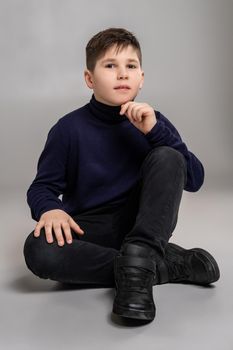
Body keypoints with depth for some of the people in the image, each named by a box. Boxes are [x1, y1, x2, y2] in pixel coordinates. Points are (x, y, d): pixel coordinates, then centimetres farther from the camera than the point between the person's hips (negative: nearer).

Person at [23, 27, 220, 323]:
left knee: (168, 158, -21)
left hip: (145, 224, 1)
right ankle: (168, 263, -24)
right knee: (38, 250, -32)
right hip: (89, 231, 0)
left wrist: (156, 131, -21)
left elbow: (195, 180, -8)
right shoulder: (69, 129, -6)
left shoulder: (152, 121, -1)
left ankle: (139, 260, -30)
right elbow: (43, 186, -1)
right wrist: (49, 208, -26)